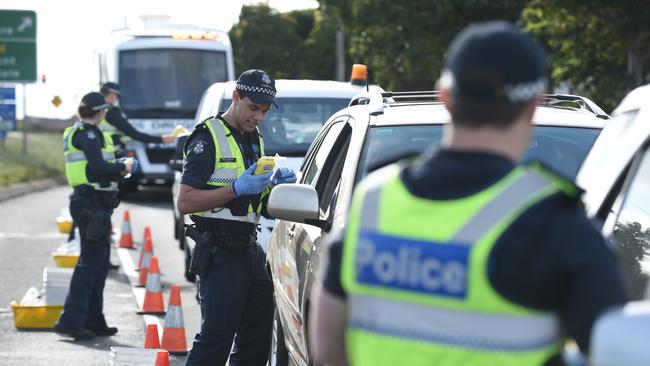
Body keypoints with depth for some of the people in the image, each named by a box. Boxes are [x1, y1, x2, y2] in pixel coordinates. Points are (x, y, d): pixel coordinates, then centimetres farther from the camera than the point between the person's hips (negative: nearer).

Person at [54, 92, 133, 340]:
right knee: (91, 262, -10)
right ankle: (71, 320, -11)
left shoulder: (78, 132, 18)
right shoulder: (88, 133, -13)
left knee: (99, 263, 15)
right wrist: (123, 167, -6)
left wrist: (117, 168, 11)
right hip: (93, 204, -11)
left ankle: (93, 320, 20)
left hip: (89, 202, 11)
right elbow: (98, 167, -22)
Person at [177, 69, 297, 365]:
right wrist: (237, 188, -21)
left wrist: (277, 185, 3)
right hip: (221, 253, -9)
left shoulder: (256, 141, 20)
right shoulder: (208, 138, -6)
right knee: (216, 337, -14)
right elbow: (185, 202, -14)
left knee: (258, 337, 10)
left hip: (250, 249, 9)